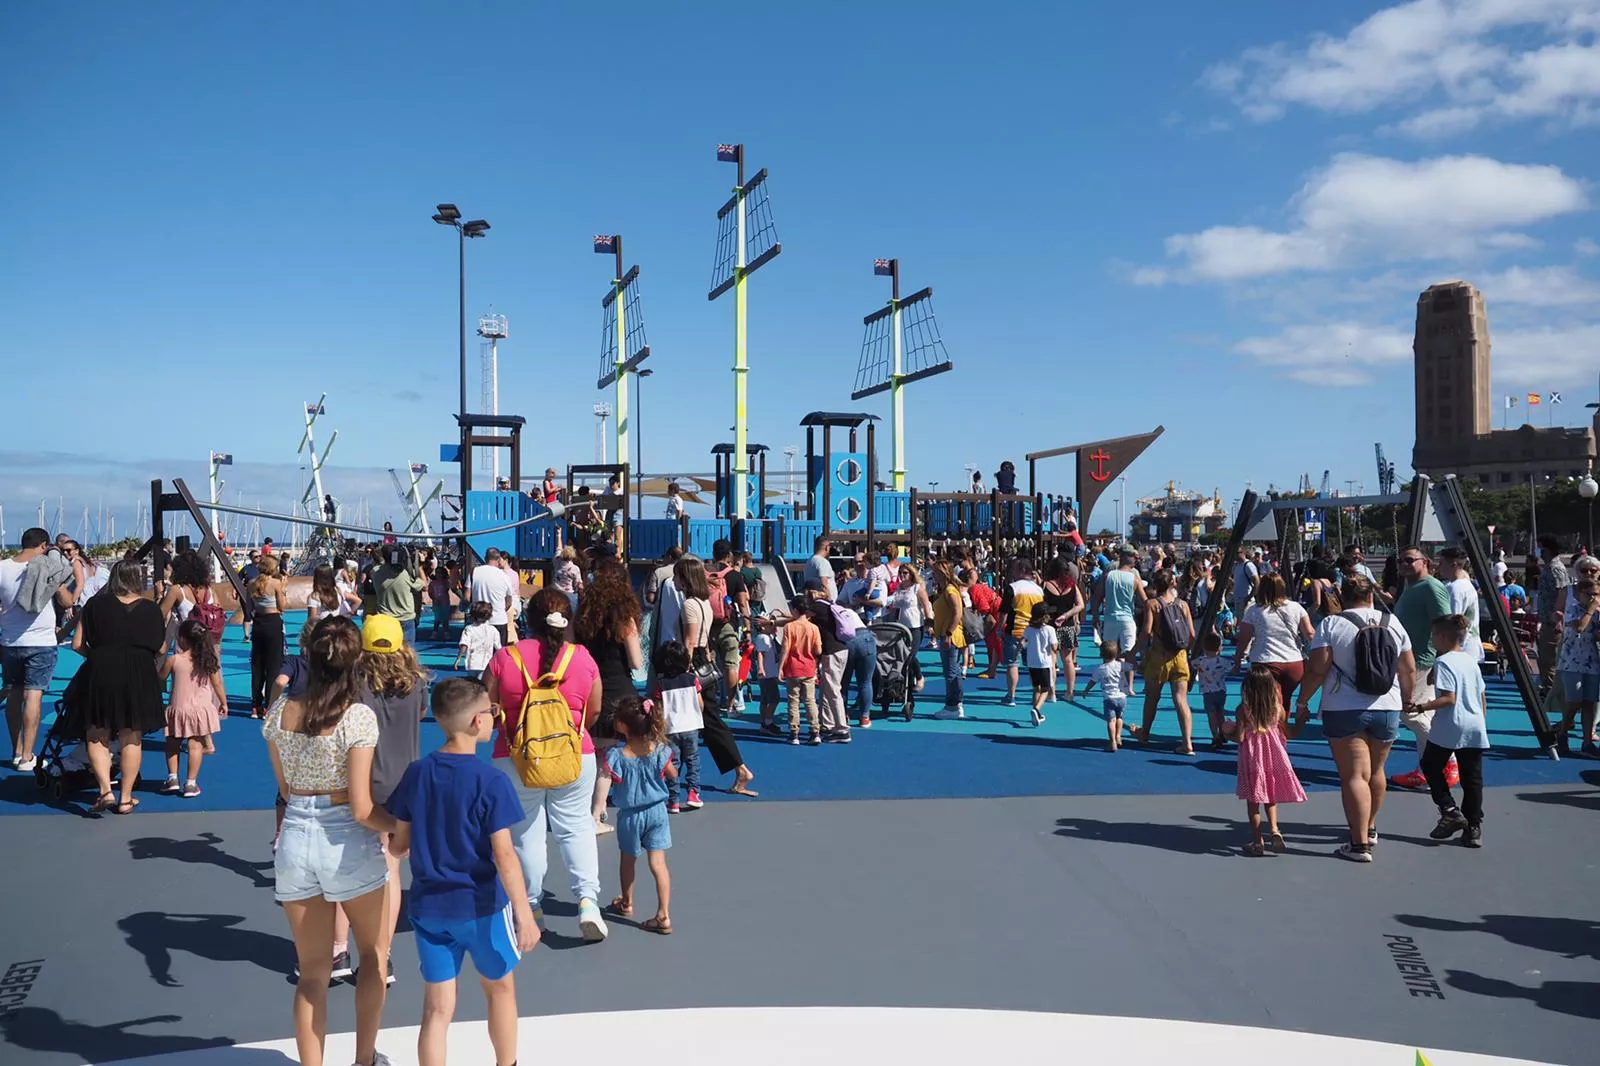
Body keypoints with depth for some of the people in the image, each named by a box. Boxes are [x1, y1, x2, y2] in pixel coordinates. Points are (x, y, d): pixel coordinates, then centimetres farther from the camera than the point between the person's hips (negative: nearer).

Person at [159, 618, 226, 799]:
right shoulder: (208, 660, -5)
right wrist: (224, 703, 15)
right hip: (200, 709, 1)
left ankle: (172, 778, 17)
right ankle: (190, 783, 3)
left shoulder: (173, 660, -11)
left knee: (173, 744, 19)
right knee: (196, 745, 2)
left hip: (178, 709, -1)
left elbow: (160, 681, 1)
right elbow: (217, 684, 2)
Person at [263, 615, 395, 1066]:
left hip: (295, 840, 4)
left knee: (313, 971, 15)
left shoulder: (279, 712, -2)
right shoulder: (358, 717, -17)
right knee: (374, 952, 21)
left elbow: (285, 788, 9)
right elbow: (361, 809, -18)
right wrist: (401, 826, -1)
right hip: (346, 843, -4)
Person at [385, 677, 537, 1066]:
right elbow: (503, 855, -19)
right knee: (500, 989, 20)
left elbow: (400, 843, 5)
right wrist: (525, 913, -13)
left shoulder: (416, 773, -2)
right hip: (481, 905, -4)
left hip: (427, 906, 4)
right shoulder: (491, 781, -17)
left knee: (438, 1008, 9)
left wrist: (386, 849, 29)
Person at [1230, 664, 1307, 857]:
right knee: (1271, 797, 19)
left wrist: (1229, 730, 5)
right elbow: (1284, 734, 3)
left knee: (1253, 800, 7)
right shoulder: (1277, 707, -4)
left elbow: (1240, 737, -14)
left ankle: (1257, 841, 10)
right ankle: (1274, 829, -2)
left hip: (1253, 758, -3)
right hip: (1274, 756, 3)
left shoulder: (1244, 709, -13)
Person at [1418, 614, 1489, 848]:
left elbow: (1449, 698, -19)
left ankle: (1450, 810, 3)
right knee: (1472, 778, 8)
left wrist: (1422, 707, -20)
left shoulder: (1443, 662, -11)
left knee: (1431, 766, 13)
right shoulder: (1472, 660, 12)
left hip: (1450, 727, -7)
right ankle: (1474, 829, 9)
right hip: (1475, 727, 7)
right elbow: (1481, 695, 16)